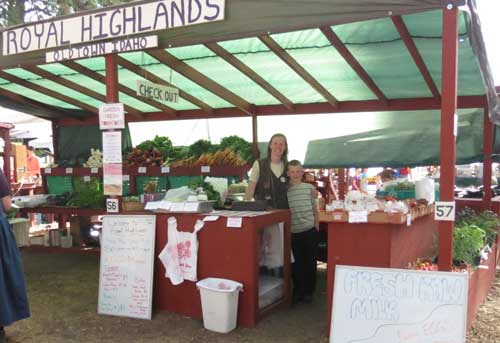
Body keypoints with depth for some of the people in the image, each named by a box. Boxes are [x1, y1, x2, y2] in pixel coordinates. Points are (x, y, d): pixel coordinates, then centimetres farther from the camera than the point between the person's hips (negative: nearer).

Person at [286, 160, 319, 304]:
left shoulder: (309, 188, 2)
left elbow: (315, 210, 9)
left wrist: (316, 229, 6)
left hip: (309, 232, 1)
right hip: (293, 233, 0)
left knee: (310, 263, 8)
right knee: (296, 265, 7)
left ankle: (309, 291, 23)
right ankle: (298, 291, 22)